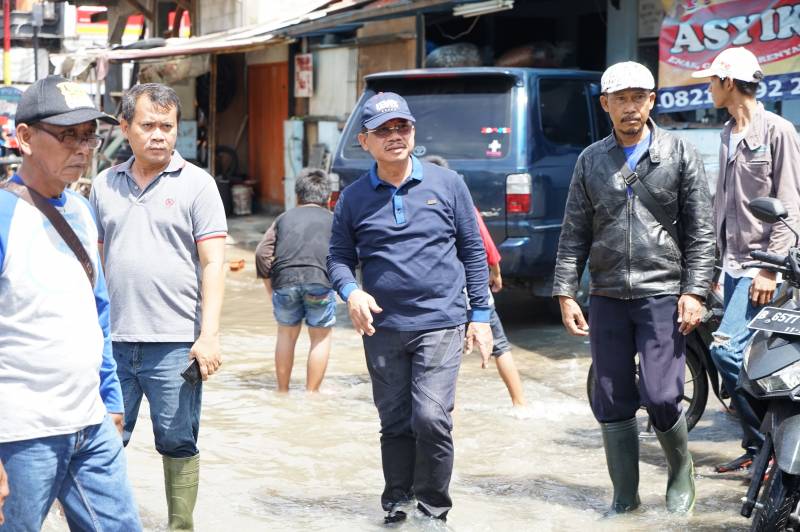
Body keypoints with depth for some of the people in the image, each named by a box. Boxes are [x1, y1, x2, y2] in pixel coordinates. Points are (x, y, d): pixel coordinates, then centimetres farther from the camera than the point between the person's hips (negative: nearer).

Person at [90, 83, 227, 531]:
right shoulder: (105, 185, 11)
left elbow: (213, 263, -4)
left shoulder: (195, 184, 0)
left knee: (178, 444, 5)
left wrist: (209, 335, -13)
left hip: (175, 343, -3)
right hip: (113, 342, 3)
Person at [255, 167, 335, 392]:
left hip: (284, 280, 2)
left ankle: (282, 391, 28)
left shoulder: (284, 218, 26)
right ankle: (311, 394, 15)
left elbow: (262, 253, 16)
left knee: (286, 334, 22)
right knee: (321, 337, 15)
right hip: (320, 279, -2)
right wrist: (335, 285, 18)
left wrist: (270, 290, 21)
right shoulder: (333, 220, 23)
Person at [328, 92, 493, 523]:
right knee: (395, 423, 10)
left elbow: (473, 251, 5)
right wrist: (350, 291, -12)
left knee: (431, 418, -13)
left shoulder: (446, 184, 1)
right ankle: (397, 508, 24)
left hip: (439, 322, -2)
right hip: (382, 327, 2)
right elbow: (338, 257, 10)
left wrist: (480, 315, 3)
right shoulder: (353, 198, 4)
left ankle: (434, 511, 2)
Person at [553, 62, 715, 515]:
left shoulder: (680, 154, 2)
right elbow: (574, 234, 10)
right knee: (613, 404, 5)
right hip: (607, 299, 3)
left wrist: (695, 292, -8)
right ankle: (625, 497, 18)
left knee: (661, 396, -10)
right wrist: (566, 293, 2)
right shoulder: (591, 160, 9)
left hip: (662, 295, -3)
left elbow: (701, 231, 0)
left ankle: (681, 473, 18)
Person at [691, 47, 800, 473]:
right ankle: (757, 447, 16)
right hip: (733, 263, 9)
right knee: (742, 358, 9)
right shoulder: (728, 134, 16)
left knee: (727, 349, -19)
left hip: (762, 265, -9)